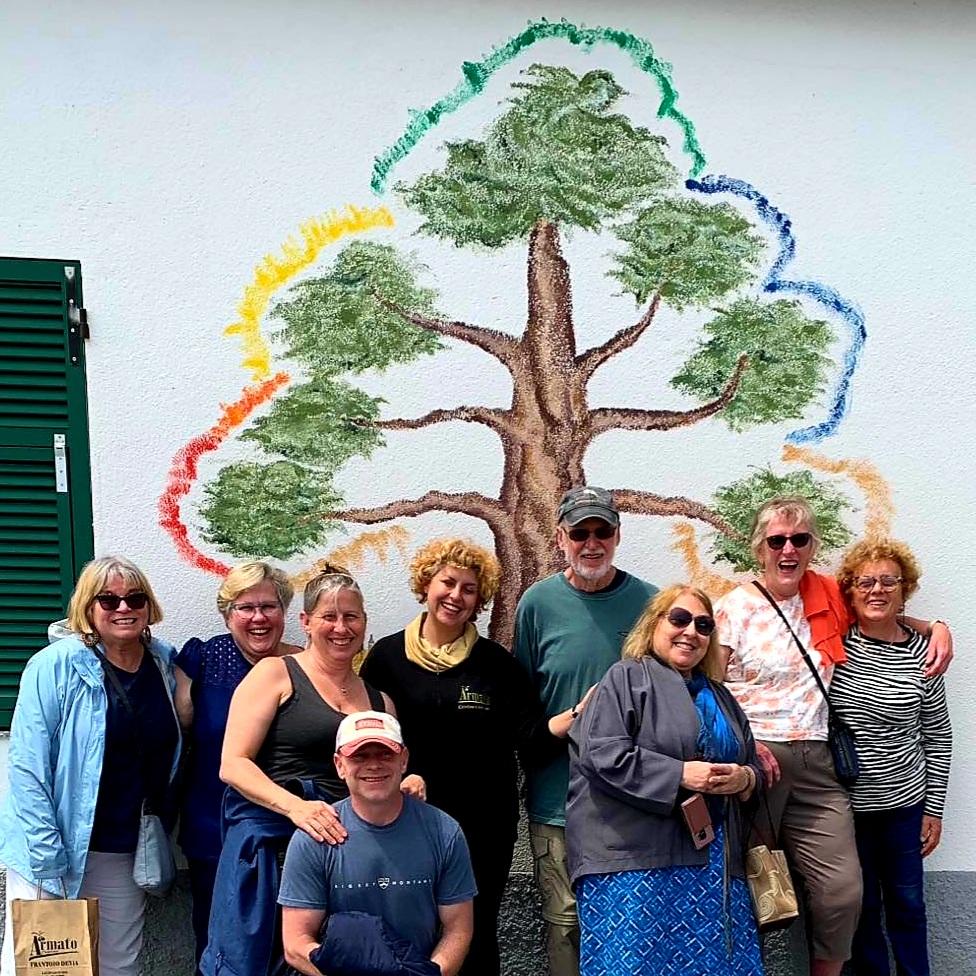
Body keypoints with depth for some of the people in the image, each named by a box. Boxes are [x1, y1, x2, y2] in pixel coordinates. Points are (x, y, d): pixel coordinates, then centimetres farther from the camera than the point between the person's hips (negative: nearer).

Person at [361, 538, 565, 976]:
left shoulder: (496, 662, 1)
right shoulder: (386, 656, 0)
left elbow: (531, 738, -3)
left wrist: (576, 715, -22)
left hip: (482, 827, 0)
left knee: (475, 940, 8)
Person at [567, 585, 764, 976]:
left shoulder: (720, 698, 24)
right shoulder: (626, 679, 2)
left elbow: (753, 767, 24)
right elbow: (603, 756, -12)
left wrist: (744, 778, 0)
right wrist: (680, 775, -16)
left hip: (715, 863, 6)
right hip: (635, 860, -6)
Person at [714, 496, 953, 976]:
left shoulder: (828, 596, 10)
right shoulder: (736, 607, -2)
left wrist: (937, 627, 11)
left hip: (816, 762, 4)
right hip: (754, 758, -3)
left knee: (843, 891, -4)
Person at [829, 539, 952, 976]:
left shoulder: (922, 654, -5)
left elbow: (938, 737, 2)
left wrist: (934, 808, 3)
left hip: (905, 800, 0)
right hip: (844, 800, 0)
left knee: (907, 902, 12)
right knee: (862, 904, 11)